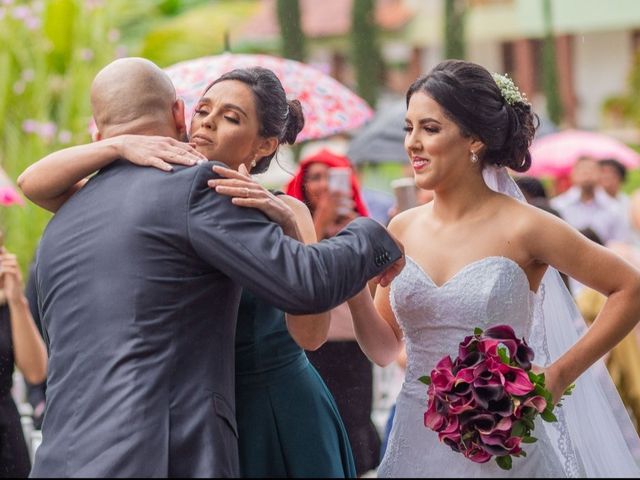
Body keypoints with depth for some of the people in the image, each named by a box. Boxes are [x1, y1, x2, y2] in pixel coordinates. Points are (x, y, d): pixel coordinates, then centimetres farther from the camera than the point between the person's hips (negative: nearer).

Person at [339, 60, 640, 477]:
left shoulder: (522, 229, -10)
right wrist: (356, 296, -9)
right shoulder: (402, 230, 3)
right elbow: (385, 351, 10)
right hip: (417, 442, 4)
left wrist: (560, 375, -8)